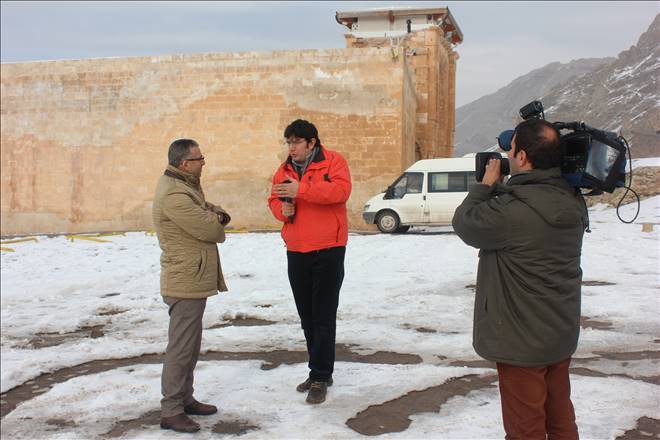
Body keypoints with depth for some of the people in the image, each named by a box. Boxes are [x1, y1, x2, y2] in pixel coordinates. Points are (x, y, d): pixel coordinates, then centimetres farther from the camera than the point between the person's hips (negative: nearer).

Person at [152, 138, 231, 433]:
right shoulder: (174, 195, -21)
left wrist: (217, 215, -8)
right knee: (181, 347, -5)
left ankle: (184, 398, 28)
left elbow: (213, 213, 16)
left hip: (193, 280, 11)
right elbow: (210, 230, -22)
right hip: (186, 283, -11)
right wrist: (216, 221, 1)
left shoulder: (184, 186, 14)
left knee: (190, 344, 18)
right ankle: (171, 411, 3)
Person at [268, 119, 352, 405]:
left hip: (328, 251, -6)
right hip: (296, 252, 7)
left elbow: (341, 190, -22)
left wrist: (301, 190, -30)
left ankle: (319, 377, 3)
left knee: (324, 316, -4)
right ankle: (321, 372, 25)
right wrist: (282, 209, -9)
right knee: (307, 316, 13)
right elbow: (273, 199, 15)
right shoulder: (284, 169, 11)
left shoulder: (333, 162, -6)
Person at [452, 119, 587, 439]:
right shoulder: (572, 201, -1)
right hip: (563, 332, 8)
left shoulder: (512, 210, -28)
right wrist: (501, 188, 5)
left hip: (524, 340, -8)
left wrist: (487, 184, 0)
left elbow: (464, 224, -12)